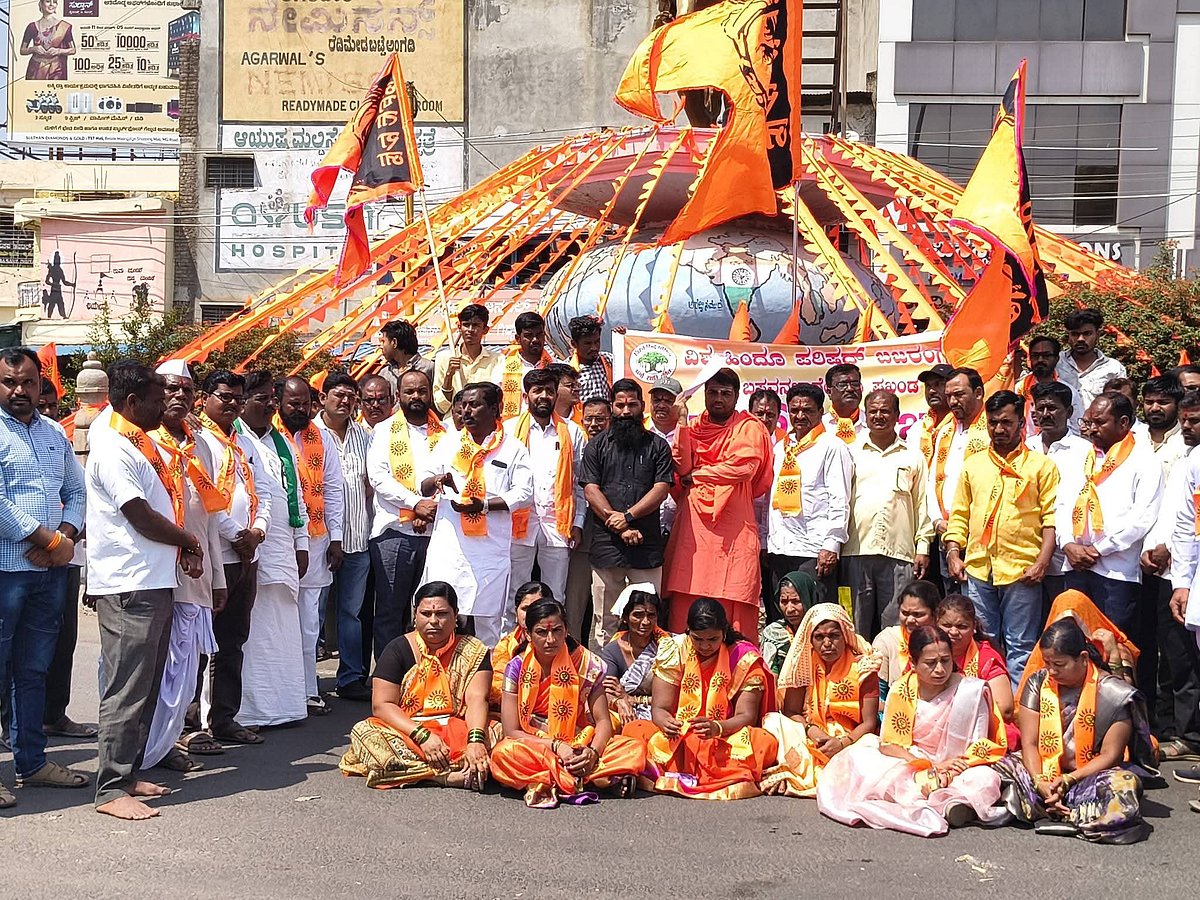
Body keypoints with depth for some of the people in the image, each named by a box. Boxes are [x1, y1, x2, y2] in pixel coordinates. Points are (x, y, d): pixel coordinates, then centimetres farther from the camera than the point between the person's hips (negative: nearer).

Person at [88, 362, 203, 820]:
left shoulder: (147, 445, 18)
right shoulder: (113, 450, -12)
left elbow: (166, 506, 20)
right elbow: (140, 517, -16)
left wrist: (183, 549, 2)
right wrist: (190, 541, -1)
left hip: (156, 581, 10)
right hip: (128, 587, -10)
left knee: (147, 686, 14)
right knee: (126, 689, -6)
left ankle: (129, 773, 24)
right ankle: (111, 789, 0)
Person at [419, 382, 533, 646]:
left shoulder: (512, 449, 4)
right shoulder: (448, 444, 14)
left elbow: (525, 494, -5)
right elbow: (422, 485, 12)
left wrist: (484, 505, -17)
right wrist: (436, 480, -12)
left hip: (490, 549, -2)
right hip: (448, 547, 2)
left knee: (488, 619, 6)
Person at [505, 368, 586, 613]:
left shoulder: (572, 432, 10)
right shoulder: (509, 429, 7)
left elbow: (580, 482, 11)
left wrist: (577, 523, 4)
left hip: (558, 525, 1)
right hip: (519, 523, -1)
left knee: (555, 597, 6)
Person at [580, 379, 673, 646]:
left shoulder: (657, 446, 10)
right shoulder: (597, 446, 11)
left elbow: (661, 489, 0)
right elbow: (591, 490, 1)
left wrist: (628, 516, -13)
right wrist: (620, 528, -9)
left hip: (647, 545, 0)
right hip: (606, 544, 0)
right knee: (605, 620, 4)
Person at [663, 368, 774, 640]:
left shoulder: (749, 428, 7)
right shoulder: (694, 428, 19)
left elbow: (743, 467, -10)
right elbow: (682, 467, 3)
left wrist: (696, 475, -2)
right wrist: (682, 422, -3)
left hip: (732, 523, -3)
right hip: (693, 524, 3)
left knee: (732, 604, -9)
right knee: (686, 604, -3)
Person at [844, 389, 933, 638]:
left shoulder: (912, 457, 13)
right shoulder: (851, 454, 12)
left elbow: (921, 504, 12)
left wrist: (923, 547, 4)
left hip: (898, 552, 0)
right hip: (856, 551, 0)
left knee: (895, 626, 1)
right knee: (857, 625, 3)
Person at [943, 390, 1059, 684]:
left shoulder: (1041, 465, 5)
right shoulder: (973, 465, 15)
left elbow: (1051, 518, -1)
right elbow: (959, 514, 15)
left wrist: (1043, 562, -11)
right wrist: (953, 553, 3)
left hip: (1021, 571, -3)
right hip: (977, 570, 3)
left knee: (1020, 649, 2)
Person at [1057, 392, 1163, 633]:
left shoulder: (1143, 460, -1)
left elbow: (1143, 516, -10)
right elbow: (1064, 504, 12)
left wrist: (1098, 549, -11)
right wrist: (1068, 544, -4)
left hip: (1117, 570, -5)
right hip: (1076, 566, 5)